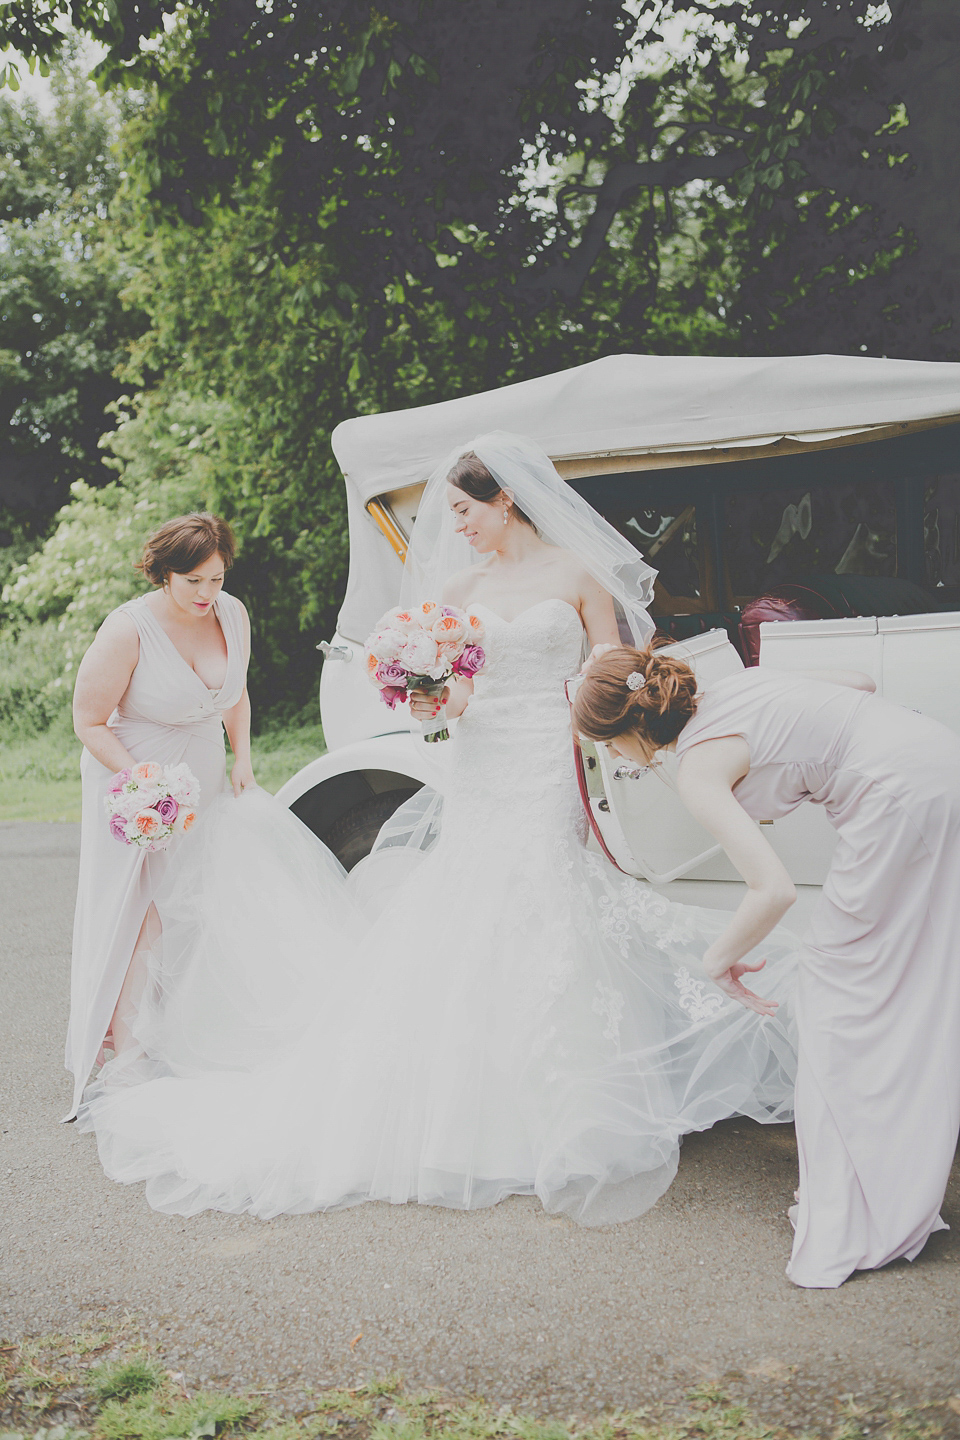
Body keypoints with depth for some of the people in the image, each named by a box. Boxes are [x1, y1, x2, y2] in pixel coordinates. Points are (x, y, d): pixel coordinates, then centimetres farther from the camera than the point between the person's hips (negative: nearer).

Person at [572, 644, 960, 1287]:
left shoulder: (698, 771, -9)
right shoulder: (737, 683, 14)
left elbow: (775, 889, -17)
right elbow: (862, 682, 21)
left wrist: (722, 955, 0)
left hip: (900, 798, -9)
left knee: (840, 979, 2)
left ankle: (857, 1210, 5)